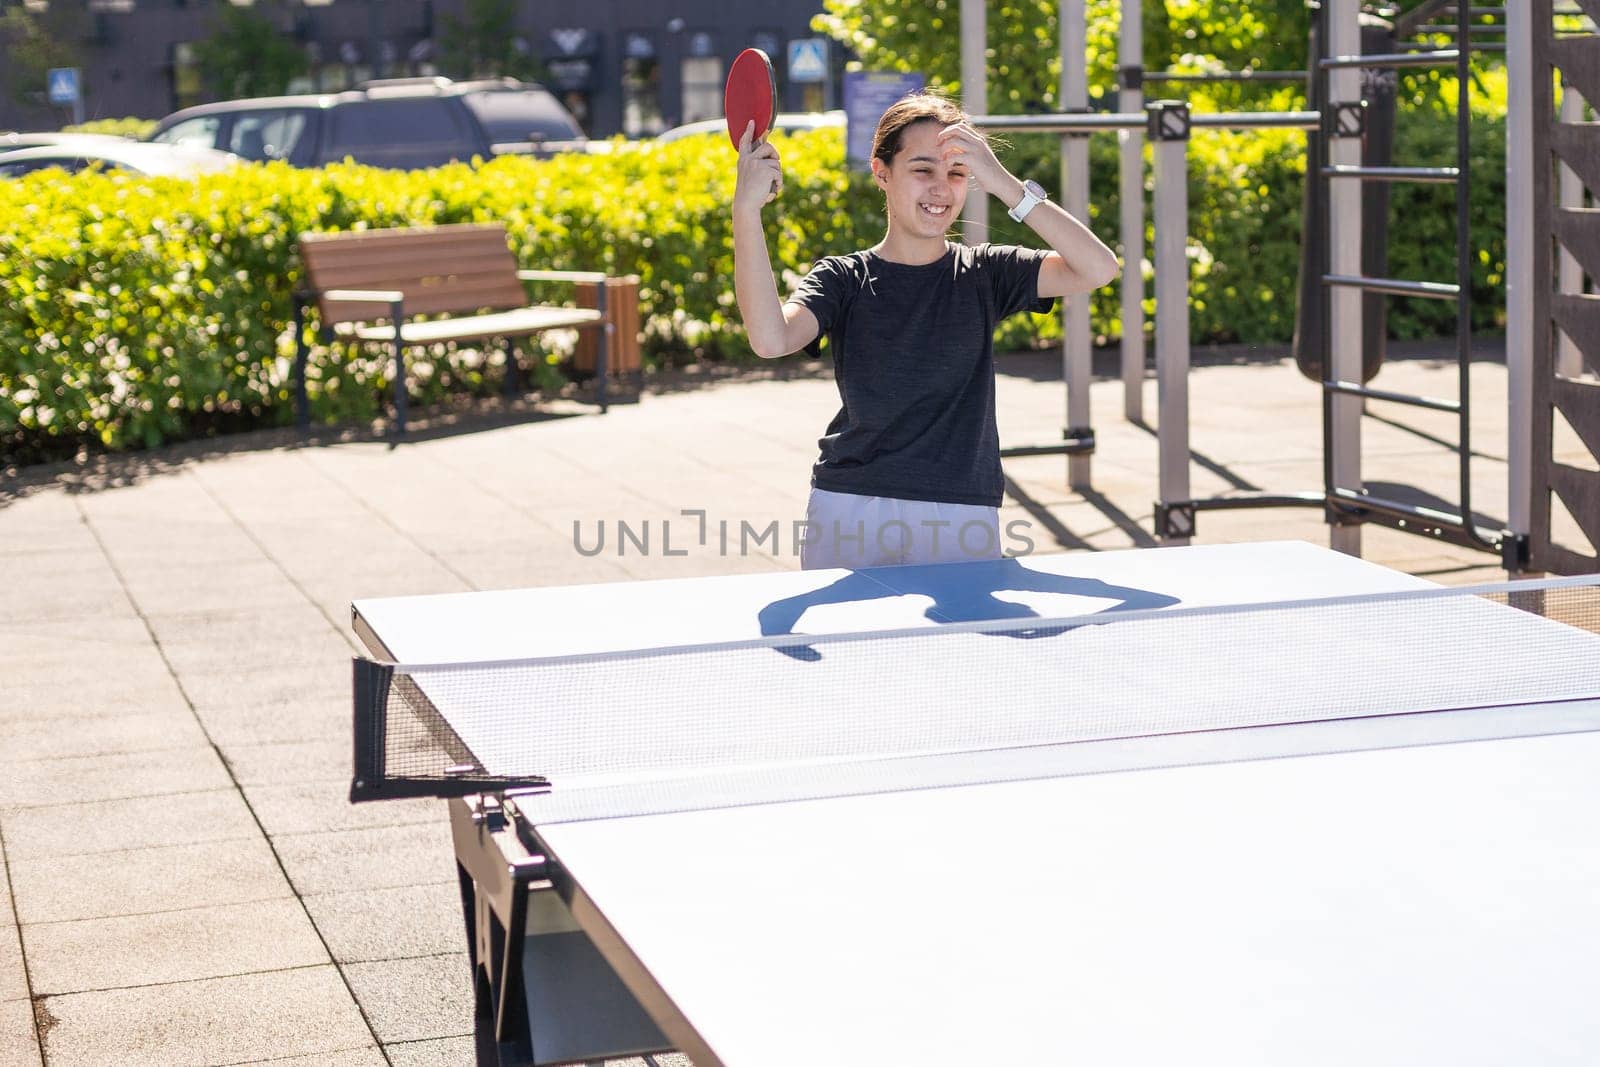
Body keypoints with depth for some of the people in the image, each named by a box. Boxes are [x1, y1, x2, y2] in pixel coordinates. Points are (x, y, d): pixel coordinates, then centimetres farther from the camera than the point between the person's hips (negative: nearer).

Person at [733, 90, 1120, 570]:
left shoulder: (983, 274, 5)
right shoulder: (843, 279, 2)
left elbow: (1098, 269, -10)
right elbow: (770, 339, -18)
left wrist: (1004, 183, -18)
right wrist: (746, 210, -24)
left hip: (961, 524, 1)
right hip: (848, 515, 0)